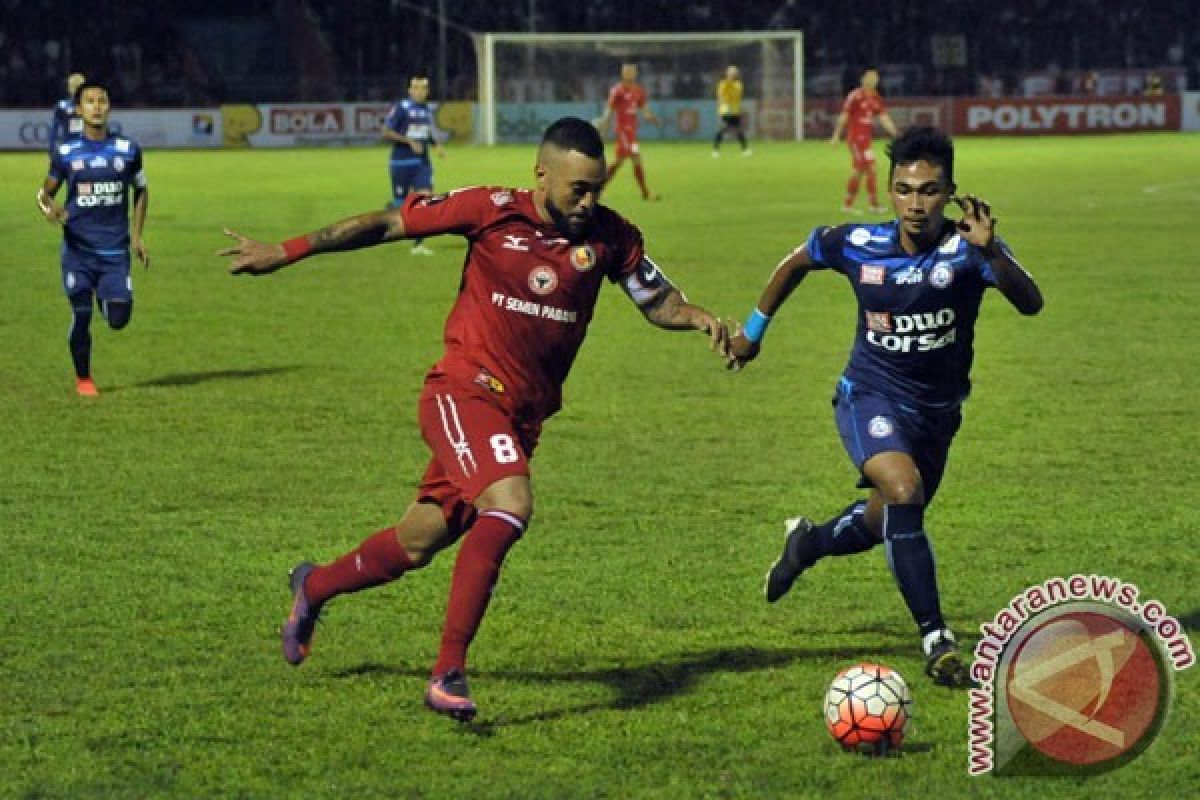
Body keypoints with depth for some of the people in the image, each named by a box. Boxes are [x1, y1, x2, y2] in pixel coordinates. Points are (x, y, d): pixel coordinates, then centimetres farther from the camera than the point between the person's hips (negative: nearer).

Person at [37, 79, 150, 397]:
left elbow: (141, 191, 17)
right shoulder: (66, 153, 2)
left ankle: (106, 298, 31)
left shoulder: (128, 150, 4)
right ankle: (83, 379, 18)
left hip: (115, 251, 1)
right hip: (78, 250, -1)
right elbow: (45, 192, 10)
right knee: (81, 315, -4)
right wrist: (49, 209, -15)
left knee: (118, 320, -6)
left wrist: (137, 235, 9)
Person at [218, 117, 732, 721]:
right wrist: (286, 252, -1)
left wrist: (699, 318, -10)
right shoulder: (491, 212, -9)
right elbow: (387, 224, -3)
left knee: (416, 546, 14)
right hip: (464, 392, -5)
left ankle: (314, 588, 44)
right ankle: (448, 673, -26)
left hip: (523, 416, 5)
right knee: (510, 505, -30)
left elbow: (657, 301, 13)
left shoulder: (609, 236, 1)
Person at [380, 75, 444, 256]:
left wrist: (436, 146, 10)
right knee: (400, 204, 0)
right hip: (402, 162, -5)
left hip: (422, 162, 5)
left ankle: (418, 244, -6)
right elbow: (385, 132, -14)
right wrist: (409, 141, -22)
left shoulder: (427, 110, 12)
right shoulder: (401, 108, -9)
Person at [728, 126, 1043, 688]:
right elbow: (797, 262, 9)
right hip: (870, 397, -2)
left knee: (885, 525, 19)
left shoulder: (967, 250, -20)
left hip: (937, 411, 2)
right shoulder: (857, 246, -13)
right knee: (904, 489, -30)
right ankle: (936, 642, -25)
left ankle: (806, 544, 54)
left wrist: (989, 251, -53)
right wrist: (753, 330, 16)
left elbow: (1030, 304, -37)